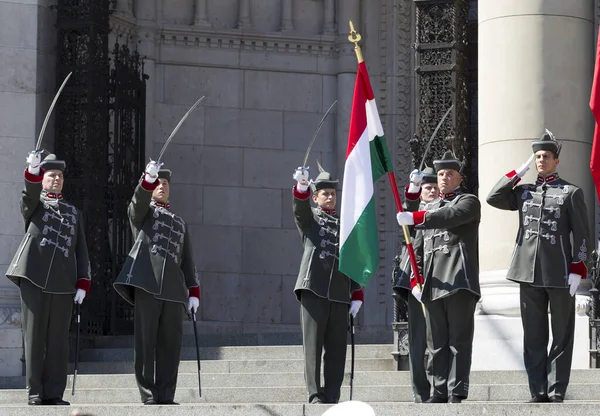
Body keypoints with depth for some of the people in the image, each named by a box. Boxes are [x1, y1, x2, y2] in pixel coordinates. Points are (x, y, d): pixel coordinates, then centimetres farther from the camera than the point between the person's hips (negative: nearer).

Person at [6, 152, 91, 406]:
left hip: (63, 284, 3)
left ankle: (54, 394, 2)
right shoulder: (34, 204, 11)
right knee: (34, 337, -3)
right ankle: (35, 394, 0)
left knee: (58, 340, 0)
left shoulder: (74, 213, 21)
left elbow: (81, 252, 17)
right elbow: (30, 194, -15)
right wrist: (33, 171, -35)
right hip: (34, 279, -3)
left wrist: (83, 284, 5)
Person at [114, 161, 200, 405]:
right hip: (147, 283, -4)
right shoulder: (143, 212, 15)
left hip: (174, 289, 4)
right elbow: (138, 201, -10)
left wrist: (194, 292, 13)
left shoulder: (180, 224, 27)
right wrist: (148, 178, -28)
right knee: (145, 342, -5)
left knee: (171, 344, -2)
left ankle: (166, 396, 0)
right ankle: (149, 396, -4)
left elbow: (187, 261, 23)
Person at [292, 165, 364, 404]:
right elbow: (300, 207, -13)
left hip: (340, 295, 4)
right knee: (313, 345, -6)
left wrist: (357, 295, 10)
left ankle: (332, 397, 3)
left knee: (337, 348, 1)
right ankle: (315, 396, -7)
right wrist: (301, 187, -34)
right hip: (313, 290, -4)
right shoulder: (309, 218, 11)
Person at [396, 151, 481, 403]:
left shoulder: (469, 202, 5)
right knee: (436, 342, 5)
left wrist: (415, 218, -28)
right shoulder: (429, 209, 25)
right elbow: (420, 248, 22)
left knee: (459, 340, -7)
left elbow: (450, 216, -18)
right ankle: (439, 392, 7)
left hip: (459, 280, -6)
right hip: (433, 285, 6)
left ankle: (457, 393, -9)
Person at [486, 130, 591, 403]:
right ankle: (538, 393, 9)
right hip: (529, 273, 4)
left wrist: (577, 270, -11)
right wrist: (518, 173, 4)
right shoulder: (524, 192, 14)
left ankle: (557, 393, 4)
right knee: (533, 337, 5)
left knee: (561, 337, 1)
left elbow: (581, 234, -2)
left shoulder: (571, 193, 1)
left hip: (559, 274, -4)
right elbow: (493, 198, 5)